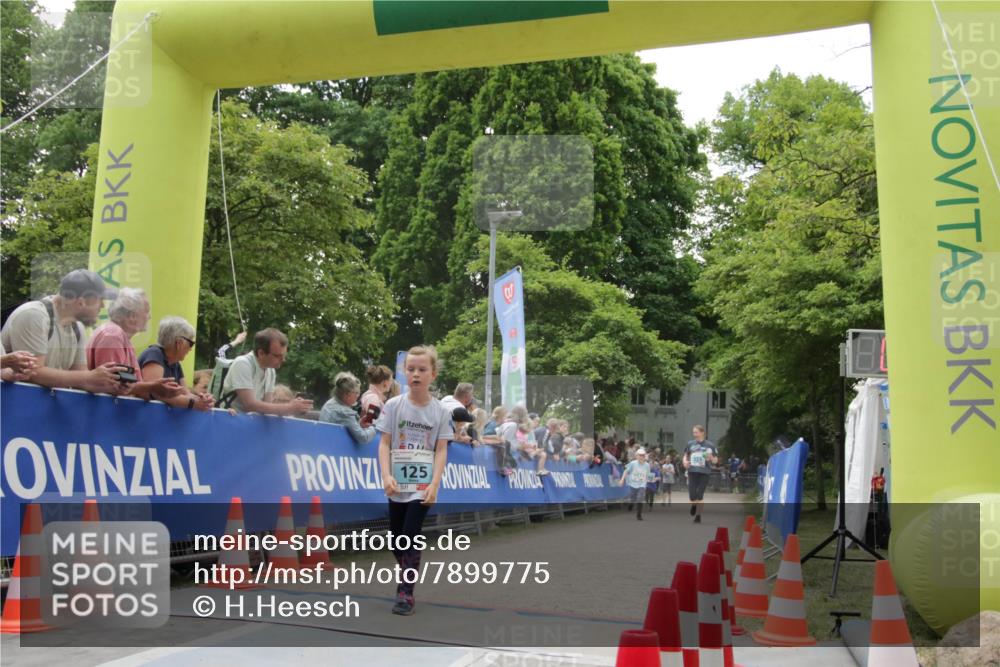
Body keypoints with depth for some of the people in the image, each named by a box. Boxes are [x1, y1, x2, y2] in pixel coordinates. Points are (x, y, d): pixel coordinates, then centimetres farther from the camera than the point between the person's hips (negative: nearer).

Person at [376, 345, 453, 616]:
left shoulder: (440, 411, -3)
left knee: (411, 535, -9)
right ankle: (408, 576, 34)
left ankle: (406, 592, 0)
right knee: (396, 538, 10)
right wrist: (386, 476, -14)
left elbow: (441, 450, -2)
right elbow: (385, 443, -2)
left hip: (423, 485, -2)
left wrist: (435, 484, -12)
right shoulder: (393, 405, -2)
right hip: (397, 484, 2)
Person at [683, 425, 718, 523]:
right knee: (692, 495, -3)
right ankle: (694, 505, 32)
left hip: (704, 473, -2)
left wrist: (711, 458, -17)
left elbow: (716, 460, 5)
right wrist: (685, 461, -2)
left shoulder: (709, 445, 0)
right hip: (692, 471, 2)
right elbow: (686, 455, 19)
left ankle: (698, 515, 9)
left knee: (699, 494, -6)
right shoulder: (690, 444, 7)